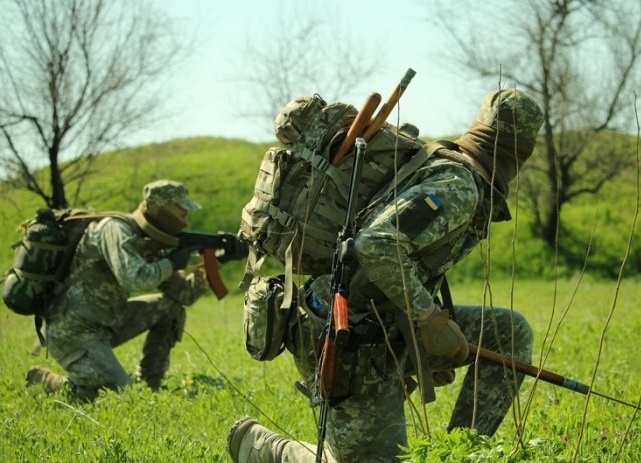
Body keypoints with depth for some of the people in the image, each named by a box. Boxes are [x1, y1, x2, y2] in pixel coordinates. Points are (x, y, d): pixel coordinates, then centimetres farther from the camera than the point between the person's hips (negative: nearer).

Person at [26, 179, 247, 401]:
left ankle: (148, 387, 8)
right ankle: (45, 380, 1)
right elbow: (134, 280, -33)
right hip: (73, 332, -9)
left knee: (170, 307, 7)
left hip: (103, 324, 9)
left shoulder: (147, 241, 10)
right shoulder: (116, 229, -17)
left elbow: (183, 293, 12)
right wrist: (171, 263, -17)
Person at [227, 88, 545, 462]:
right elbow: (375, 246, -31)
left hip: (388, 330, 10)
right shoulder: (458, 188, -18)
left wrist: (429, 352, 26)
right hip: (353, 344, -10)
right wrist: (432, 319, -26)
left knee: (511, 331, 5)